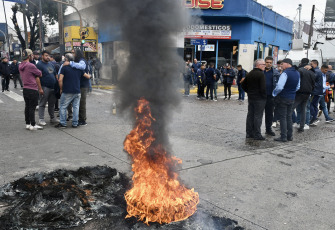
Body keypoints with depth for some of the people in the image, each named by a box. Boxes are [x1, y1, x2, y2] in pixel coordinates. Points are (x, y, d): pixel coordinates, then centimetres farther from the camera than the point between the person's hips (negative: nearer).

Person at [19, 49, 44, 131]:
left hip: (25, 89, 8)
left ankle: (27, 124, 20)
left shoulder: (20, 66, 9)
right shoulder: (31, 66, -16)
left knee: (27, 106, 13)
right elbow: (40, 74, -7)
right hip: (32, 90, -8)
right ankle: (33, 125, 3)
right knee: (32, 108, -3)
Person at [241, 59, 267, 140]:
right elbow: (263, 87, -20)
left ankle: (249, 133, 17)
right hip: (259, 99, -8)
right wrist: (264, 96, -7)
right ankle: (257, 135, 2)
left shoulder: (249, 74, 10)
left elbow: (243, 85, 15)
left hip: (250, 97, 8)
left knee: (250, 115, 11)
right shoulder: (261, 74, -15)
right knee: (258, 116, -3)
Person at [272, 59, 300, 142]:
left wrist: (274, 93, -7)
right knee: (289, 117, 15)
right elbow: (298, 87, 17)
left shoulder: (285, 73, -18)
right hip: (292, 98, 7)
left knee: (282, 117, -1)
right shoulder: (297, 73, 9)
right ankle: (290, 136, 19)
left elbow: (279, 87, -23)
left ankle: (283, 137, 1)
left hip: (283, 98, -7)